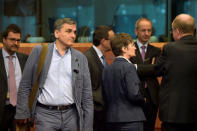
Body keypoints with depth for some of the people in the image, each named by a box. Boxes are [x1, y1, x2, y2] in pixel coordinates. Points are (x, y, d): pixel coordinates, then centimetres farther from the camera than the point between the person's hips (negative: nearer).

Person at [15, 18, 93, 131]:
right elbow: (25, 85, 3)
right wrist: (22, 113, 0)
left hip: (71, 115, 2)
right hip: (45, 114, -2)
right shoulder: (39, 51, 2)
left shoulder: (80, 58, 7)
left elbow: (87, 94, 7)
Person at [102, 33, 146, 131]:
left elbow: (105, 96, 10)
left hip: (111, 120, 7)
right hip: (130, 119, -7)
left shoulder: (107, 69, 10)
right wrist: (143, 100, 1)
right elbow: (134, 94, -18)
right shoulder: (129, 67, -11)